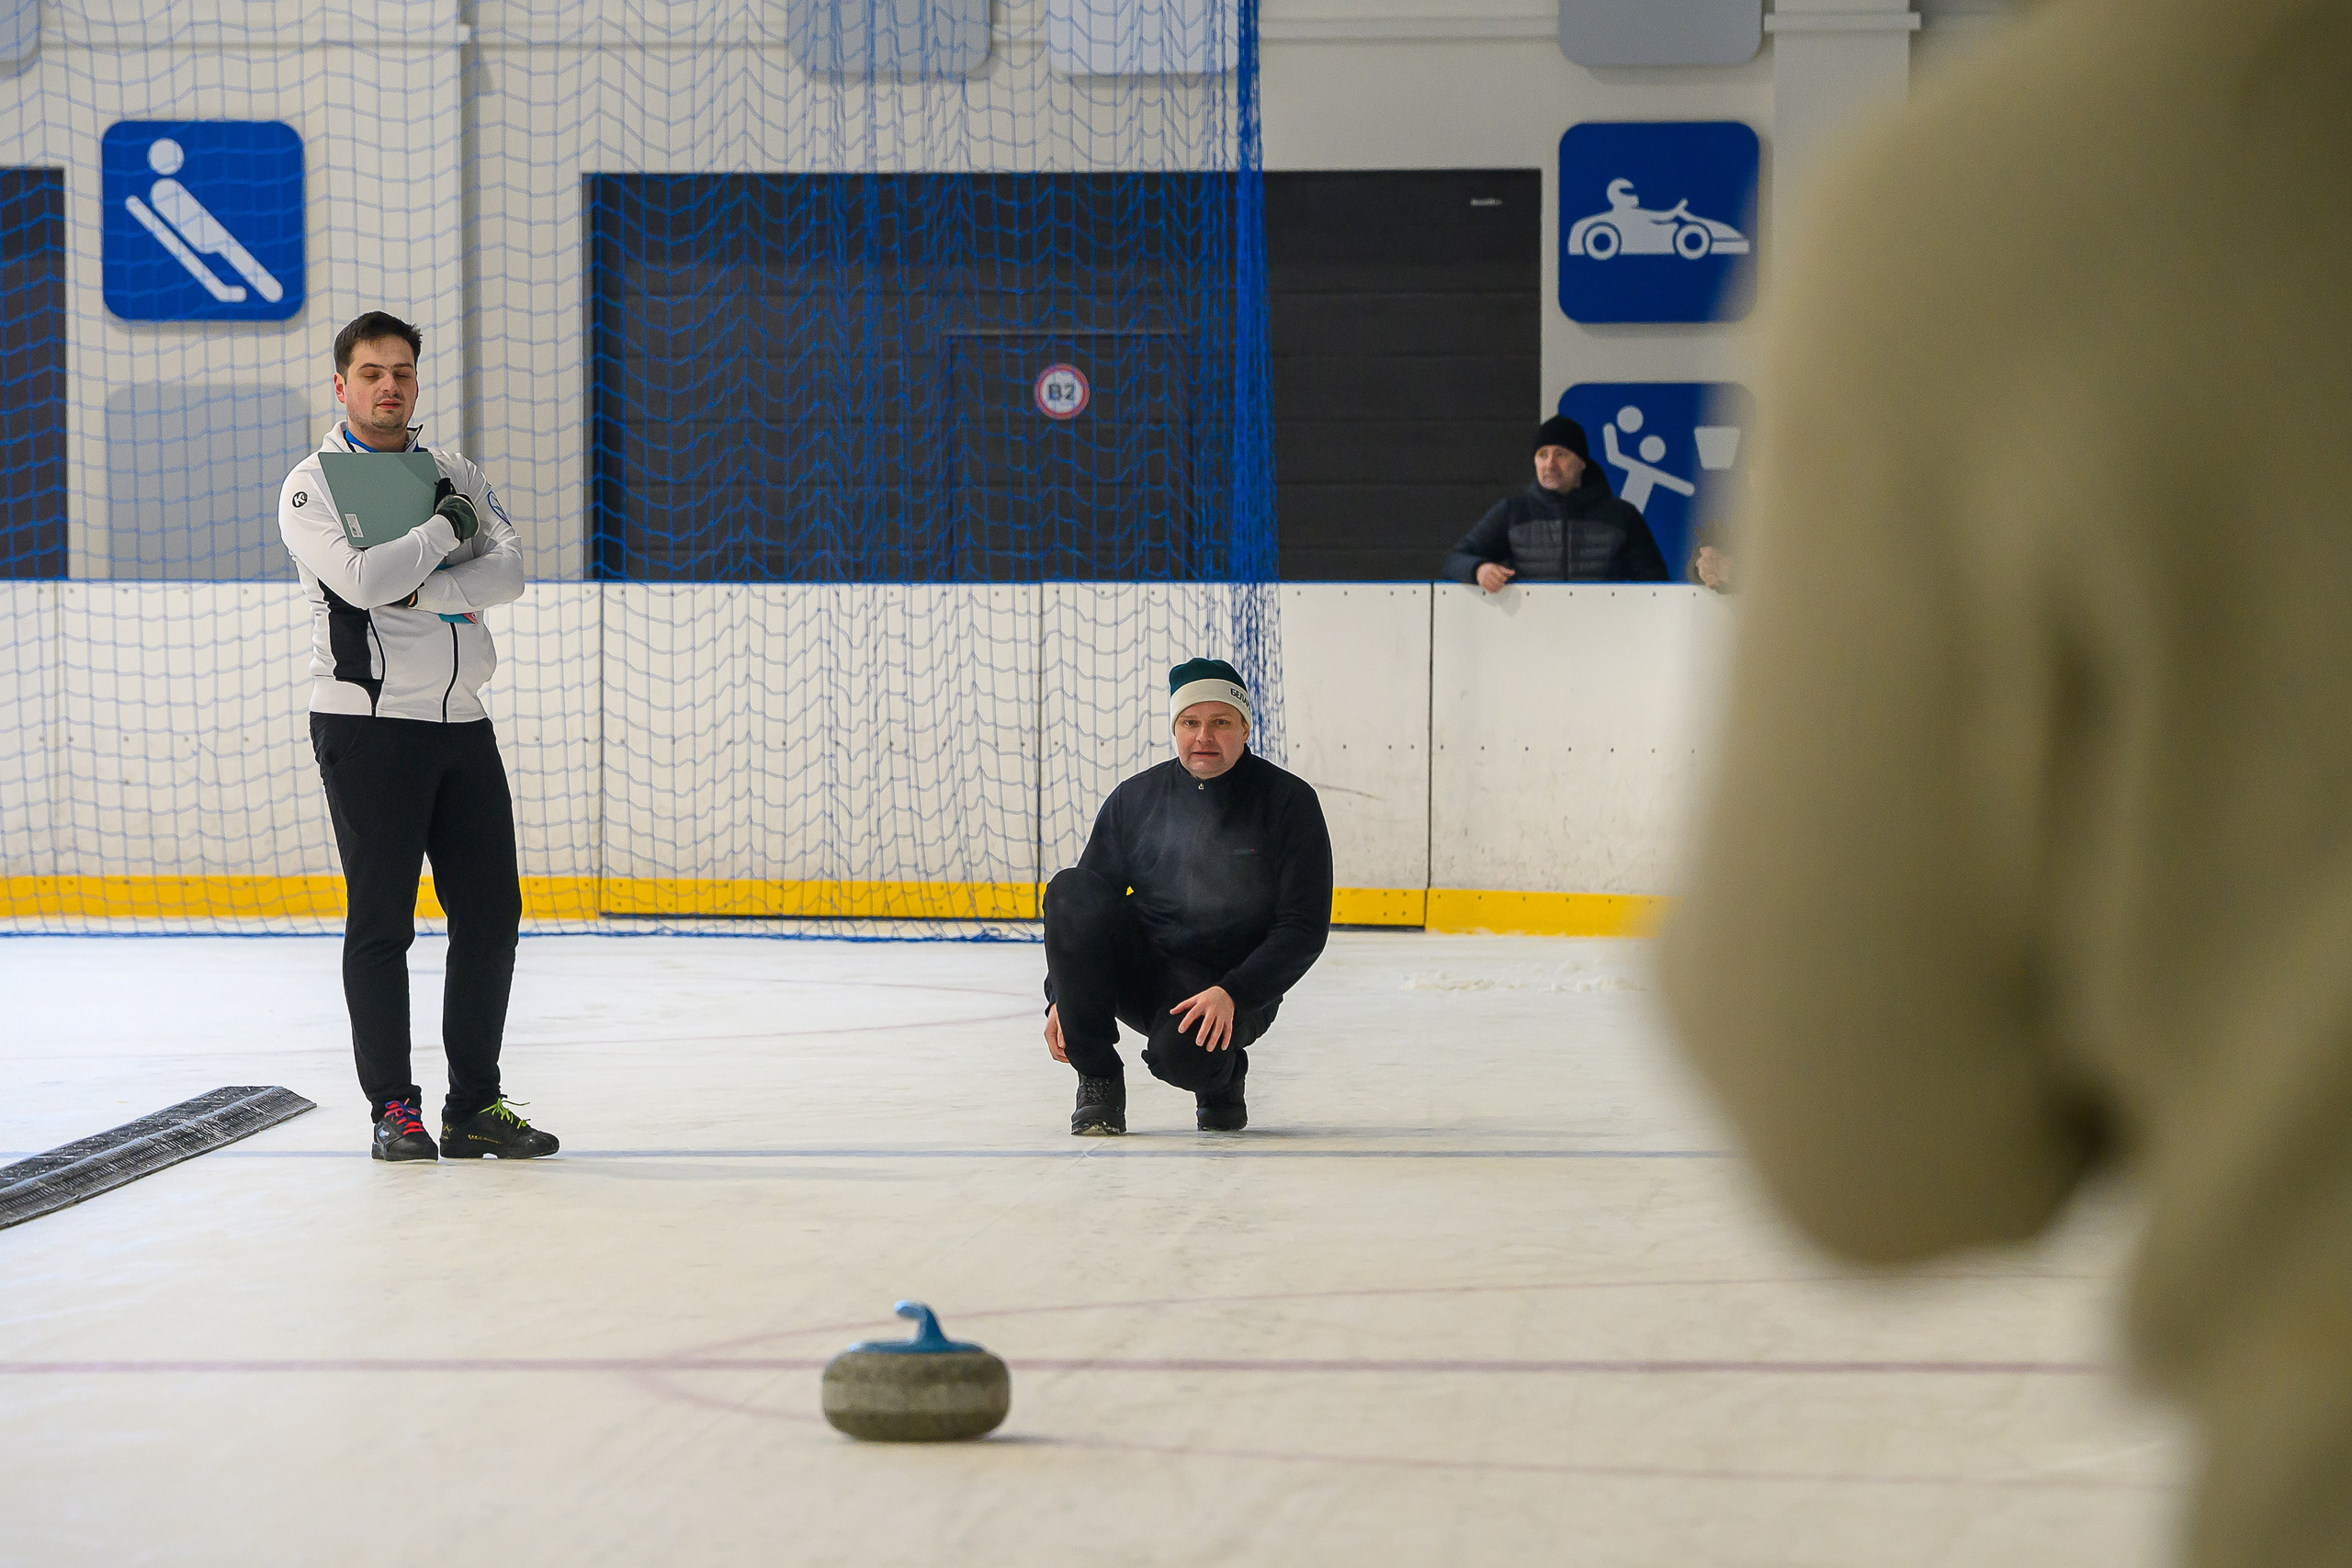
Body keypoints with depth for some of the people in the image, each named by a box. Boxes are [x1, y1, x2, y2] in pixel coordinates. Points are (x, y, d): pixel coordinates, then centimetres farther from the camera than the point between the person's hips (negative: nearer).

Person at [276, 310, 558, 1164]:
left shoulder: (455, 476, 13)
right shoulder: (312, 485, -2)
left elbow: (508, 571, -2)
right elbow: (362, 578, -20)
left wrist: (421, 591, -17)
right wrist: (444, 529, -8)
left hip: (461, 722, 5)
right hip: (366, 724, -5)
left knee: (491, 910, 4)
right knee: (381, 920, -3)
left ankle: (475, 1106, 12)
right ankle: (394, 1109, 4)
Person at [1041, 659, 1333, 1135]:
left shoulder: (1288, 801, -7)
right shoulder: (1134, 798, 3)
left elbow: (1304, 928, -10)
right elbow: (1079, 913, 7)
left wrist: (1231, 994, -23)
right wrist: (1061, 998, -8)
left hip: (1234, 988, -4)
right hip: (1138, 974, 4)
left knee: (1181, 1051, -38)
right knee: (1070, 889, -23)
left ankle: (1221, 1073, 5)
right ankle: (1098, 1080, -14)